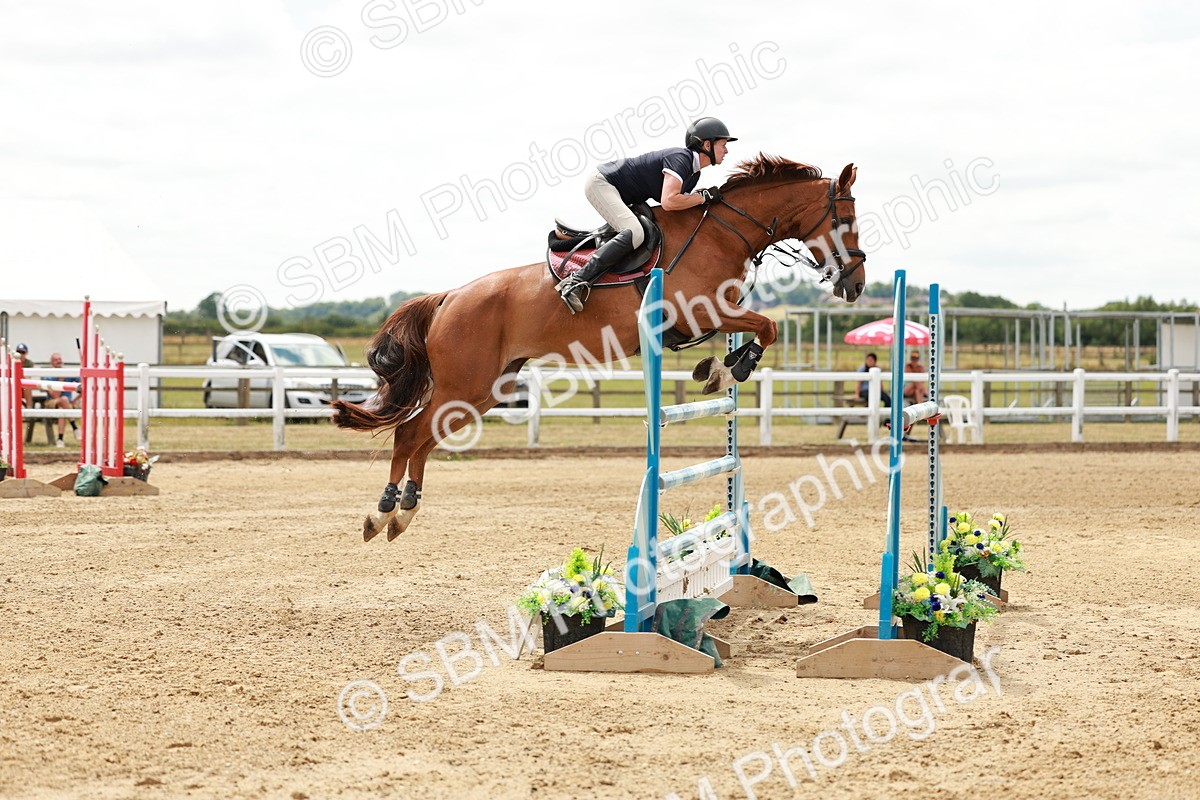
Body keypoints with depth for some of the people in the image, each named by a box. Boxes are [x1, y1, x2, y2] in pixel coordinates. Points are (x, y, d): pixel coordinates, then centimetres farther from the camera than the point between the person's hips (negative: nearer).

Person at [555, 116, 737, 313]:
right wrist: (704, 197, -23)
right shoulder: (680, 158, -23)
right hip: (601, 184, -11)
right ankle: (575, 282, -35)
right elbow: (669, 201, -35)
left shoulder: (694, 174, 8)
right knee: (634, 233, -30)